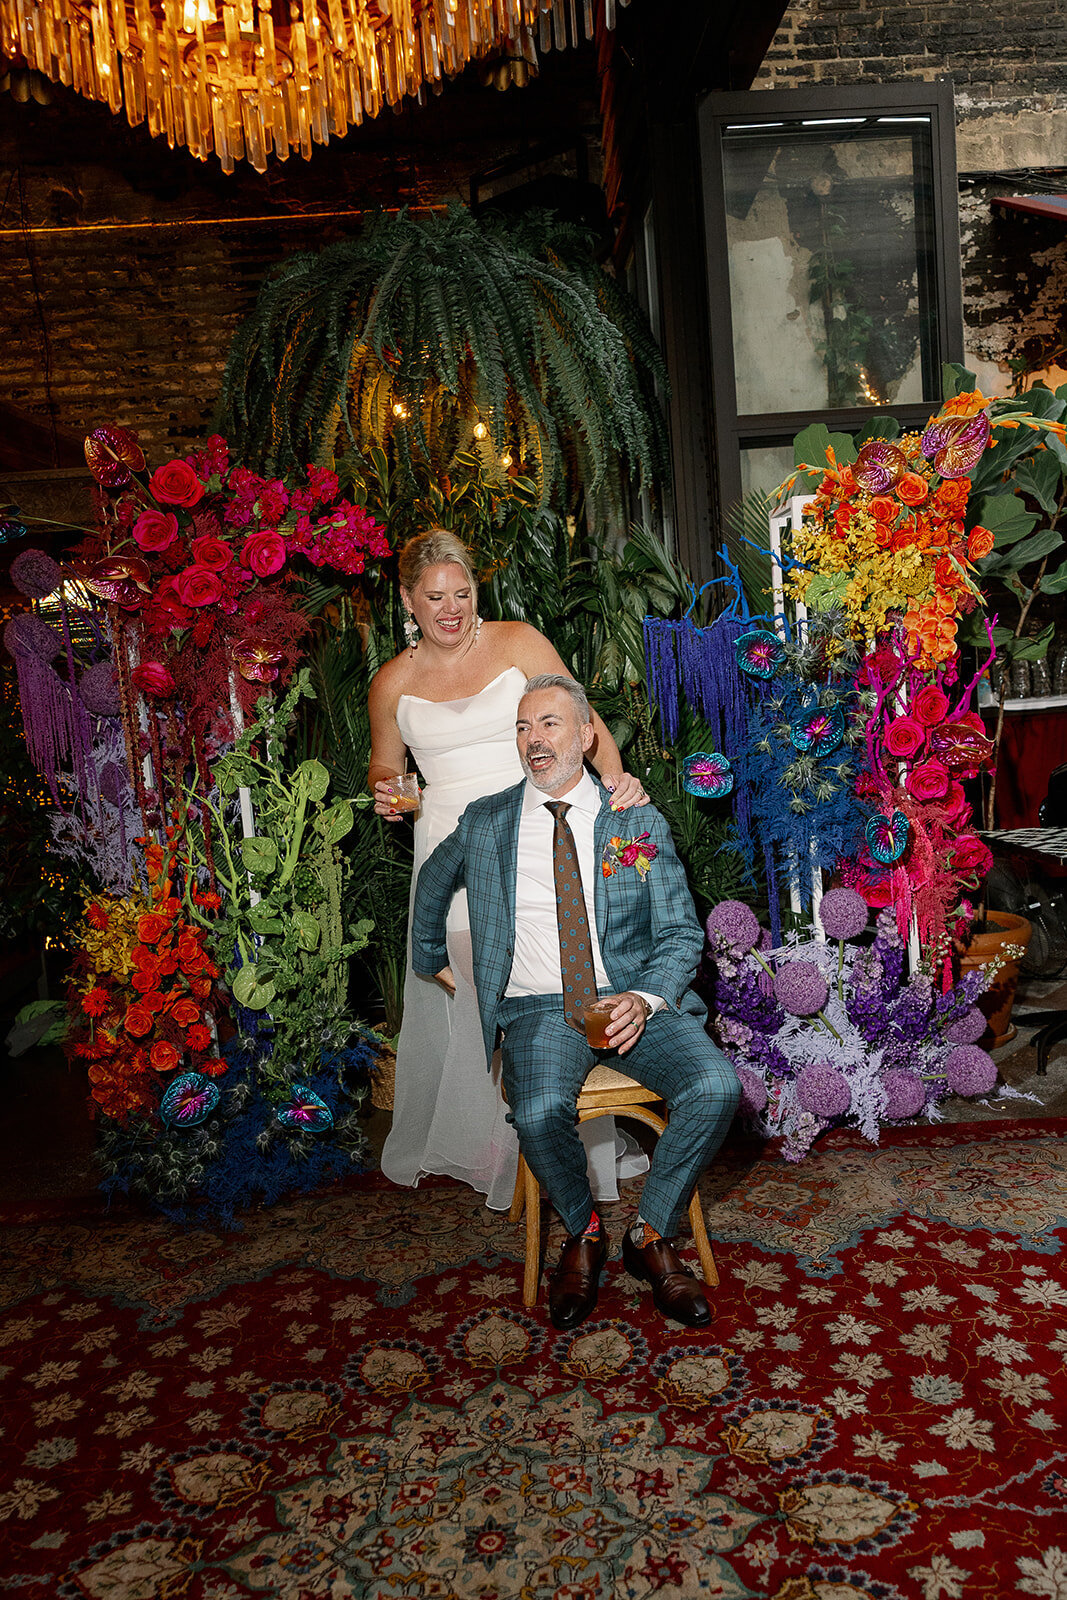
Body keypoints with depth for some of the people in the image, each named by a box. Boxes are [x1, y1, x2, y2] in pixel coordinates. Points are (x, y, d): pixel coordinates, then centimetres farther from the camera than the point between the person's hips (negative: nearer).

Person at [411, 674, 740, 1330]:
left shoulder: (641, 823, 7)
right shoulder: (485, 823, 9)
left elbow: (681, 933, 4)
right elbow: (433, 884, 30)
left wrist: (644, 998, -14)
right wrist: (432, 958, 30)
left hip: (632, 1000, 1)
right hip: (538, 1007, 0)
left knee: (717, 1086, -25)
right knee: (540, 1115, -31)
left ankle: (652, 1235, 0)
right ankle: (584, 1233, 3)